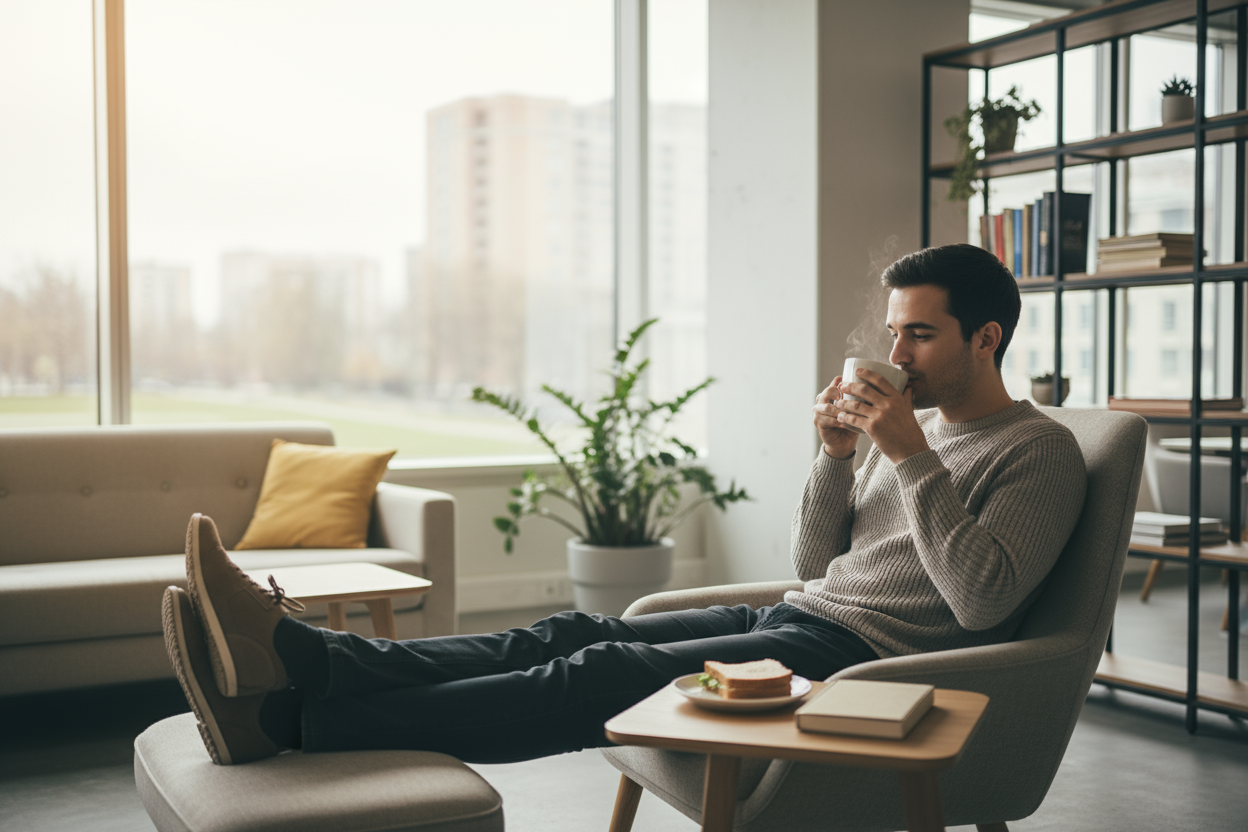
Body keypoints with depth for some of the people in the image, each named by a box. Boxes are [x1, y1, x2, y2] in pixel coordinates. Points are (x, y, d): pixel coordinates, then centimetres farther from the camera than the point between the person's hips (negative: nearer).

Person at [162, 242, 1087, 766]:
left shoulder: (1040, 452, -2)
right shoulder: (913, 427, 21)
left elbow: (981, 600, -17)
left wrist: (914, 458, -18)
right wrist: (836, 455, 1)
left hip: (864, 657, -8)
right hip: (795, 618, 8)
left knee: (604, 680, -23)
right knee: (570, 637, -13)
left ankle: (289, 716, -27)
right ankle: (296, 655, -24)